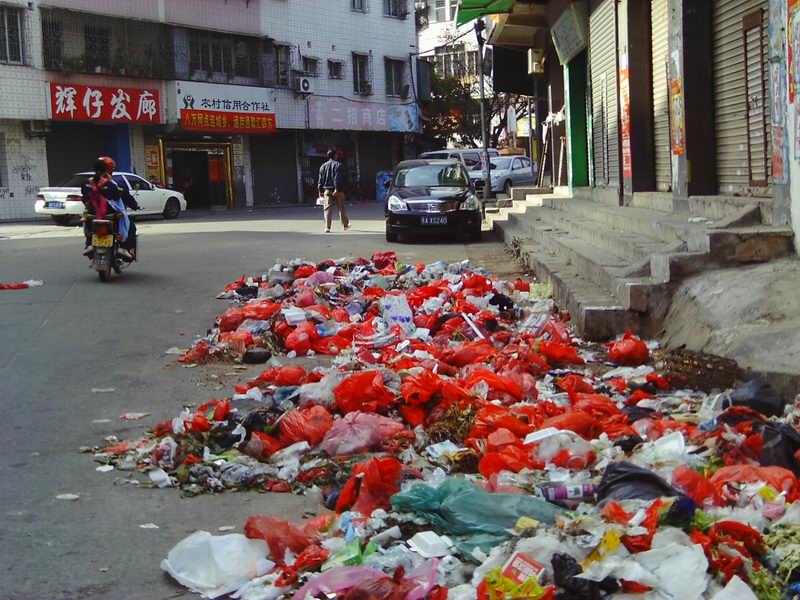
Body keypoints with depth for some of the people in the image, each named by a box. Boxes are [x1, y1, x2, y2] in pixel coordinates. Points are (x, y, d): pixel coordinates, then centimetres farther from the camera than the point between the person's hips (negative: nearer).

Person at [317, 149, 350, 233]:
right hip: (337, 190, -3)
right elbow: (338, 179, -15)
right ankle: (345, 225, 23)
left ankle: (327, 227, -11)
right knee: (341, 208, 11)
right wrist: (337, 189, -19)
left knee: (327, 209, -1)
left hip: (327, 190, 3)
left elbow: (320, 179, 9)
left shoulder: (323, 166, 10)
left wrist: (321, 191, 11)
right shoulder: (338, 165, -4)